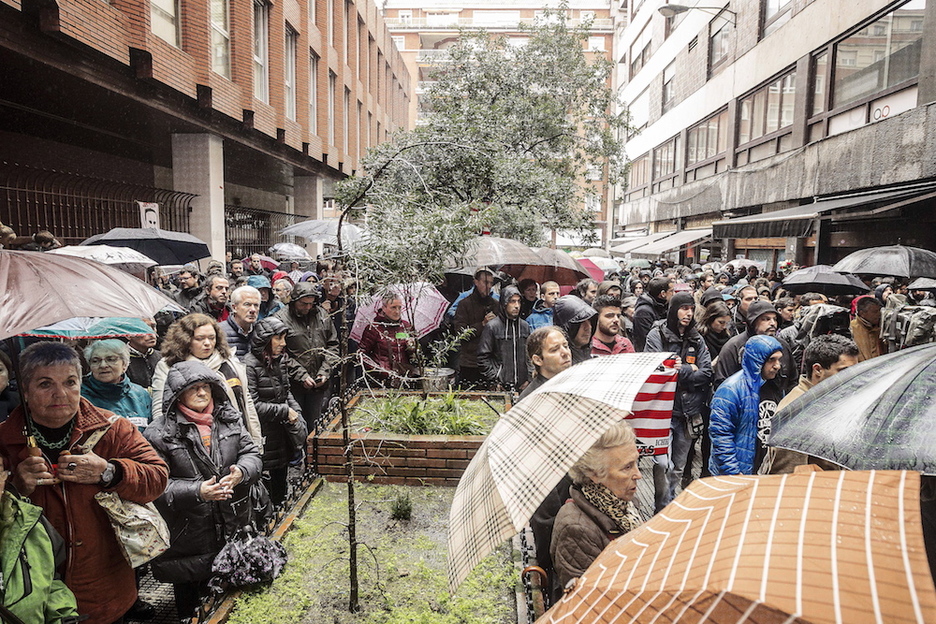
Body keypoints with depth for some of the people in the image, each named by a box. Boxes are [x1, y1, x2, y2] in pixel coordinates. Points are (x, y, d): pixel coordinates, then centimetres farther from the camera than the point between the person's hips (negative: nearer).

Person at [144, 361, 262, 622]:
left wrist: (241, 471, -17)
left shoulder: (229, 418, 3)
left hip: (232, 529, 4)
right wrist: (197, 492, -26)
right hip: (188, 539, -3)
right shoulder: (160, 433, -11)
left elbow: (251, 453, 5)